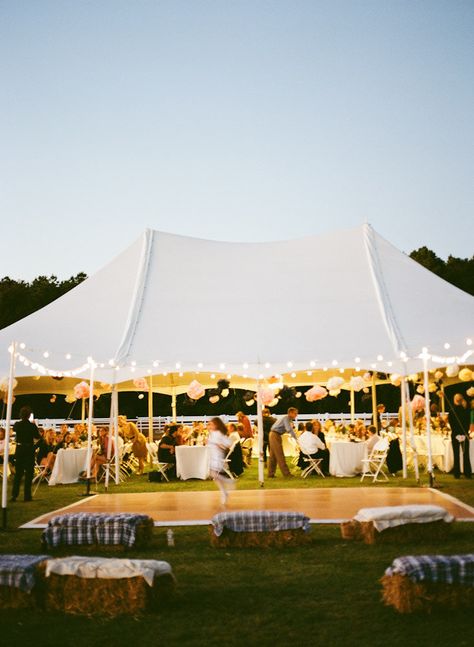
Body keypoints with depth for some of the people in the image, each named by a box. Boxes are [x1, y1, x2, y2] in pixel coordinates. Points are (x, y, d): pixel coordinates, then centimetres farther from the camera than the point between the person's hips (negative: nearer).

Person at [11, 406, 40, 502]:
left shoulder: (17, 425, -6)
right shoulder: (32, 426, -14)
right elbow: (38, 437, -1)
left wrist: (22, 421, 29)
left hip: (19, 449, 3)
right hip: (29, 450, -3)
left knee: (18, 473, 13)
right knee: (29, 473, 6)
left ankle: (14, 495, 9)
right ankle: (27, 495, 6)